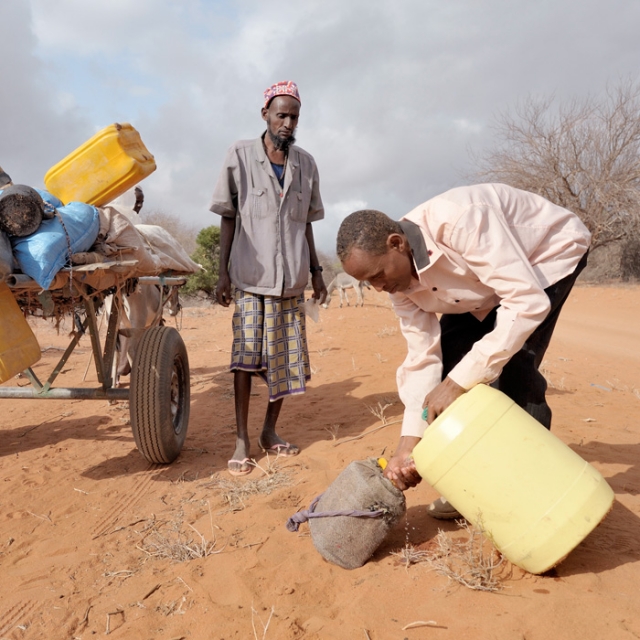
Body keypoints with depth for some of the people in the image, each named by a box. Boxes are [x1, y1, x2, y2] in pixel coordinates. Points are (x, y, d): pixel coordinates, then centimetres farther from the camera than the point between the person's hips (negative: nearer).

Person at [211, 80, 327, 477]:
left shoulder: (306, 164, 10)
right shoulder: (240, 156, 1)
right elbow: (228, 218, 2)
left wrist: (316, 271, 13)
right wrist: (223, 272, -4)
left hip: (292, 280, 3)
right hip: (251, 278, -3)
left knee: (289, 359, 5)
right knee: (246, 356, -6)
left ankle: (270, 431, 20)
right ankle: (242, 440, 4)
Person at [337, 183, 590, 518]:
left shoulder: (459, 221, -40)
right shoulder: (398, 277, -15)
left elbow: (528, 302, -41)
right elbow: (422, 358, -14)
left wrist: (458, 381, -42)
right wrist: (408, 443, -22)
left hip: (549, 251, -6)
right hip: (485, 279, 7)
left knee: (513, 365, -23)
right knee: (448, 354, -4)